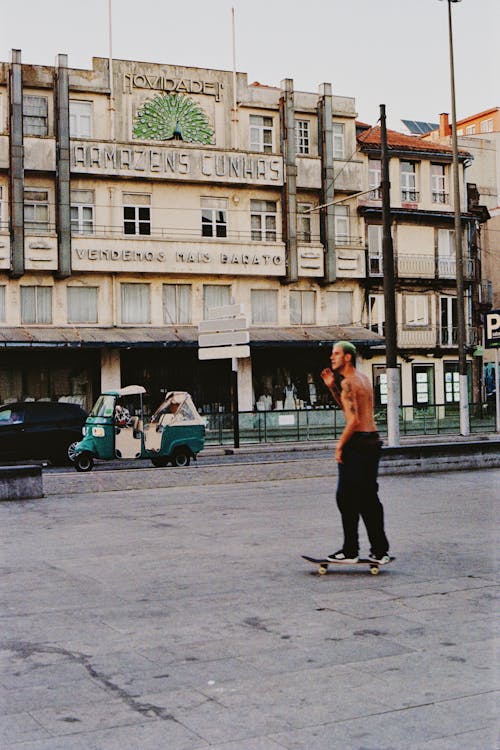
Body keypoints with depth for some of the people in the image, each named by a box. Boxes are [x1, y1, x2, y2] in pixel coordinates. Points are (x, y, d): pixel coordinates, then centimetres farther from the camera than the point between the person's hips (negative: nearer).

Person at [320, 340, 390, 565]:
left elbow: (353, 420, -21)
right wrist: (331, 387, 18)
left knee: (347, 498, -2)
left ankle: (350, 551, 1)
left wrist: (340, 446, -14)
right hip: (373, 439, 9)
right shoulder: (363, 378, 17)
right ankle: (380, 550, 15)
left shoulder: (348, 382, -13)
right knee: (369, 498, 13)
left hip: (357, 442, -9)